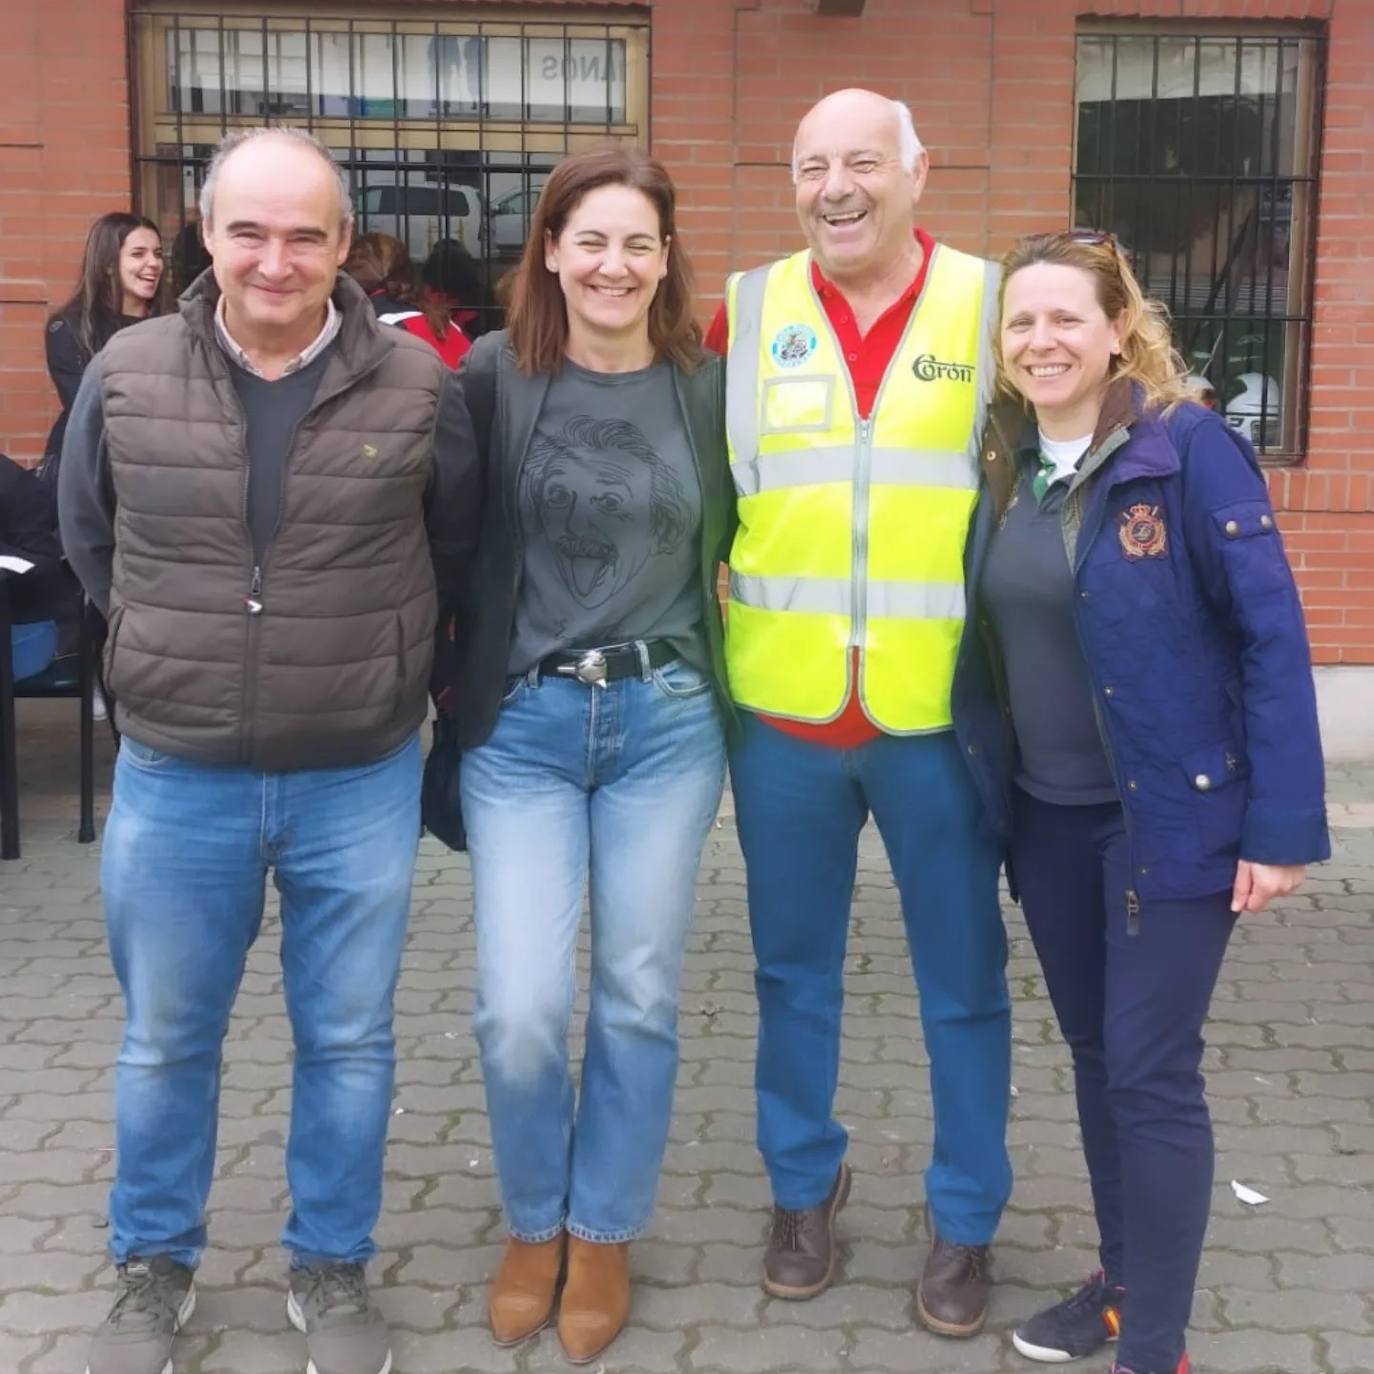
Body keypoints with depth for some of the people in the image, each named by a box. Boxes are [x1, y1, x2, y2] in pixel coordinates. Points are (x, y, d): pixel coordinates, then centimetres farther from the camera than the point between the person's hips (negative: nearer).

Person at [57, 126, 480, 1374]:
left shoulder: (418, 385, -7)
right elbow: (90, 541, 11)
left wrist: (374, 659, 8)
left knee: (347, 1042, 13)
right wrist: (181, 647, 12)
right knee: (165, 1039, 16)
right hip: (174, 779, 1)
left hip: (359, 781, 0)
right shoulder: (126, 375, -5)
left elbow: (456, 549, 7)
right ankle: (154, 1266, 37)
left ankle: (331, 1269, 33)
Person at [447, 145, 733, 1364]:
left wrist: (729, 675, 4)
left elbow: (738, 542, 11)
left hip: (665, 722, 1)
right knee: (519, 1009, -5)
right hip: (521, 724, -1)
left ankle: (604, 1232, 29)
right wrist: (457, 676, -4)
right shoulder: (494, 374, -3)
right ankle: (534, 1223, 23)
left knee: (639, 997, 9)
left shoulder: (708, 387, 1)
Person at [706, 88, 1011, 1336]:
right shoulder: (747, 314, 3)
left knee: (962, 980, 10)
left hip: (940, 711, -1)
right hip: (780, 710, 2)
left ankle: (965, 1221, 28)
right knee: (793, 968, 15)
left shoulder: (991, 307, -1)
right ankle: (804, 1188, 34)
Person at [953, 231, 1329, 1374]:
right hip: (1044, 817, 6)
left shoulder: (1190, 450, -13)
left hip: (1171, 816, -6)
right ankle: (1124, 1280, 34)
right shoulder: (1003, 466, 5)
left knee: (1152, 1073, -1)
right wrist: (990, 788, 4)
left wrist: (1283, 824, -17)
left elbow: (1273, 637, -15)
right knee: (1095, 1053, 16)